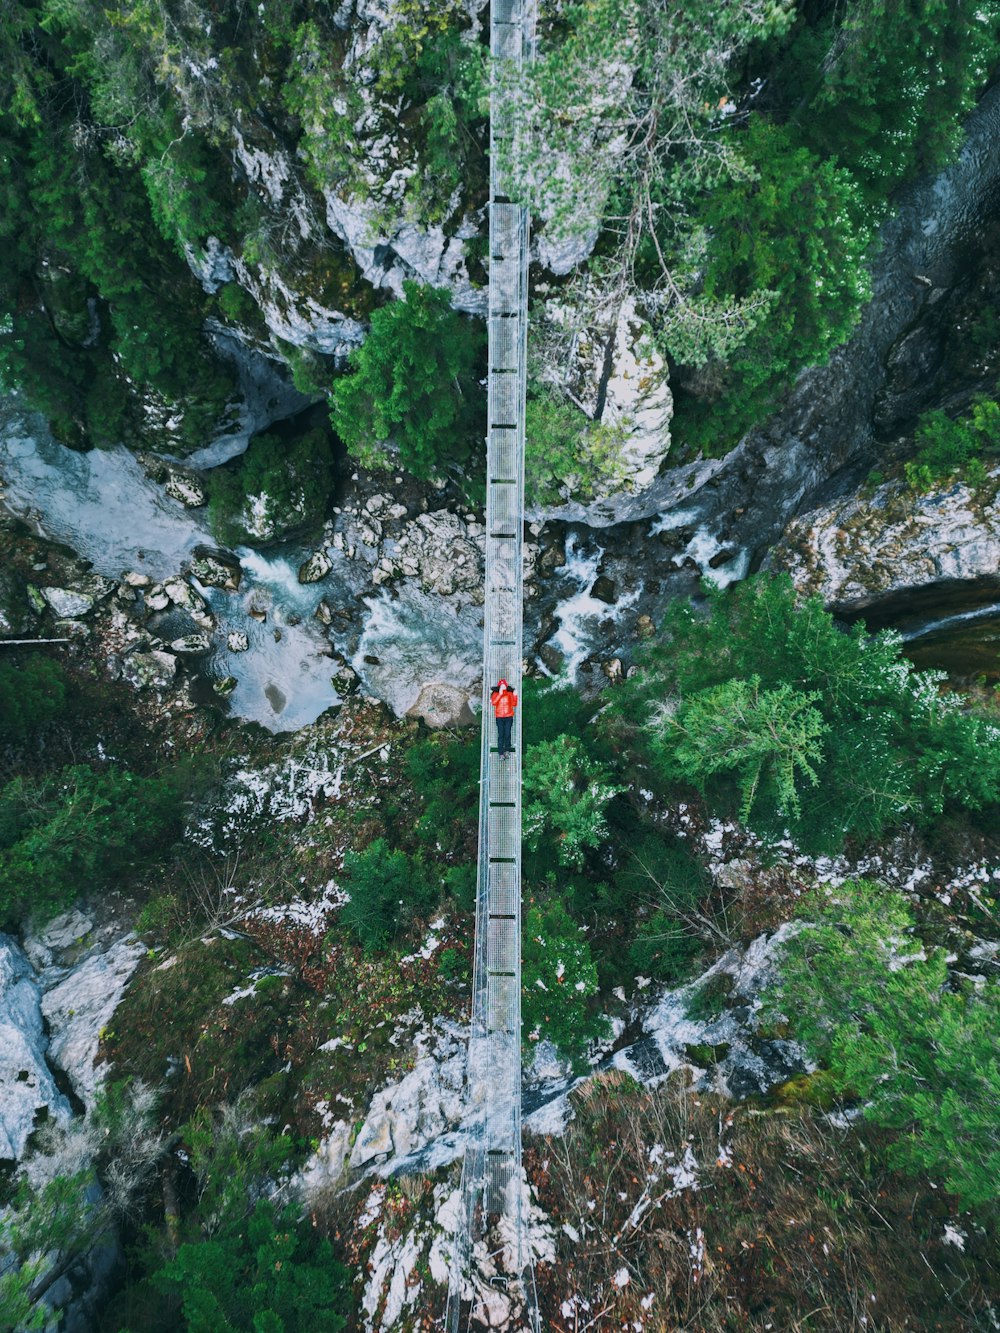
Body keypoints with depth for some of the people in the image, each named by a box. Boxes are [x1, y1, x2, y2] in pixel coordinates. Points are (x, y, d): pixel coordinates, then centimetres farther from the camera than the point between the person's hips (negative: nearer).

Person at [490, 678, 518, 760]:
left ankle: (507, 750, 17)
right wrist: (500, 694, -16)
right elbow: (493, 703, -13)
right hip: (499, 717, -1)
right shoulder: (495, 694, 5)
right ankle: (501, 753, 0)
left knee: (507, 734, -1)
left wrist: (515, 696, -9)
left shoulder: (510, 693, 8)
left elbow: (514, 704, 4)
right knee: (500, 735, -3)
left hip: (509, 717, 1)